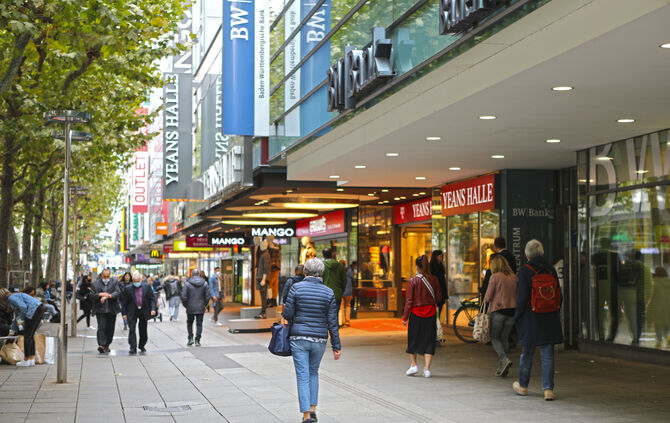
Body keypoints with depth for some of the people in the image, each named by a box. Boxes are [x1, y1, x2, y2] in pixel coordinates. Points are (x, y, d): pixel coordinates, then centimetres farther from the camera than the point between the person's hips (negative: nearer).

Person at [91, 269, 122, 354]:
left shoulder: (114, 282, 4)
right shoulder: (96, 283, 5)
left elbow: (118, 292, -10)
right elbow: (92, 295, 0)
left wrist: (108, 296, -24)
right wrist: (100, 294, -16)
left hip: (112, 310, 1)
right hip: (100, 310, -1)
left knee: (110, 328, 7)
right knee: (101, 327, -13)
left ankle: (107, 345, 20)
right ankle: (101, 345, -19)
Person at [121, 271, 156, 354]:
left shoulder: (147, 286, -1)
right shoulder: (128, 288, -4)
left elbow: (152, 298, 0)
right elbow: (124, 302, 0)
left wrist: (153, 309, -12)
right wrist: (124, 313, -4)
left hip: (144, 312, 2)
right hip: (132, 312, -2)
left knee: (143, 330, 11)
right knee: (132, 329, -10)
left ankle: (142, 346, 30)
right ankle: (133, 348, -7)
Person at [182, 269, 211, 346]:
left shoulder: (187, 283, -7)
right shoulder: (204, 283, -1)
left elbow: (183, 297, -9)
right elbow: (207, 296, -1)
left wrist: (186, 305, 5)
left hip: (190, 308, -1)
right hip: (200, 308, 1)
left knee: (189, 323, 17)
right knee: (199, 324, 7)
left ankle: (190, 338, 7)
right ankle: (197, 341, 4)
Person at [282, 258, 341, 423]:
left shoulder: (296, 288, -7)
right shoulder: (328, 292, -1)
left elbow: (288, 314, -7)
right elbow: (332, 322, -2)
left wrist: (284, 313, 17)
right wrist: (336, 346, 3)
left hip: (299, 338, -2)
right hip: (319, 339, 2)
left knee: (303, 376, 2)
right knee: (313, 372, 22)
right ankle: (312, 409, 18)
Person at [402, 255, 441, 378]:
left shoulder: (413, 281, -10)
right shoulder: (434, 280, -3)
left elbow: (409, 301, -9)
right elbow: (439, 296, 4)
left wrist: (405, 317, -2)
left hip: (416, 313, -2)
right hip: (431, 313, 2)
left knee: (413, 339, 15)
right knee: (429, 340, 6)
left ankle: (414, 365, 14)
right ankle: (427, 369, 3)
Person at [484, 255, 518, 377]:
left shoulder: (495, 277, -8)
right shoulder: (513, 277, 7)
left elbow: (488, 297, -7)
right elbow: (517, 295, 13)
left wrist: (487, 300, 14)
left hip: (498, 311, -5)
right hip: (512, 311, 5)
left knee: (494, 338, 7)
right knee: (504, 338, 13)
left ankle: (504, 359, -15)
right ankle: (502, 367, 11)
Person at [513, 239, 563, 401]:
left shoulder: (524, 272, -11)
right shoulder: (551, 270, 2)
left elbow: (522, 297, -14)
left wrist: (517, 316, -2)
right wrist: (556, 313, 18)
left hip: (531, 319, -3)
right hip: (550, 319, 3)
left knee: (527, 353, 12)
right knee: (547, 354, 5)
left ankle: (523, 385, 27)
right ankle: (548, 389, -1)